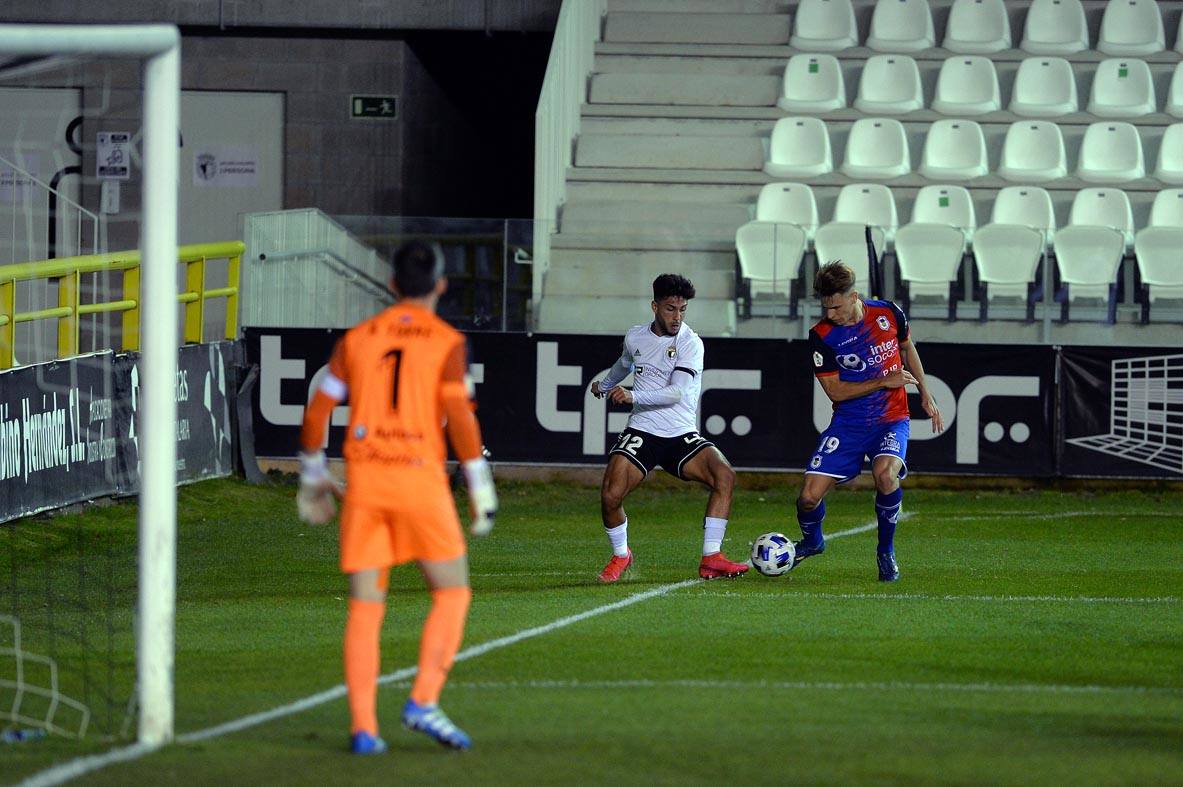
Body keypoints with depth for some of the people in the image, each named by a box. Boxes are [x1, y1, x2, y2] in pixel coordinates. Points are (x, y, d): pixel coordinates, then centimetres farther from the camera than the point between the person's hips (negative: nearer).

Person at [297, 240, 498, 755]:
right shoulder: (447, 343, -1)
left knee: (365, 607, 5)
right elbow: (461, 419, -11)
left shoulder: (357, 339, 9)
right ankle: (423, 703, -5)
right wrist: (482, 494, -6)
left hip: (363, 480, 3)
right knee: (452, 593, 11)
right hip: (419, 479, -3)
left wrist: (313, 478, 21)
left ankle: (363, 728, -3)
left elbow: (317, 414, 9)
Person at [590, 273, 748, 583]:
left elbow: (677, 392, -20)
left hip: (682, 435, -2)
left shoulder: (690, 343, -8)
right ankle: (621, 556, 10)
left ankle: (711, 559, -21)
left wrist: (633, 396, -32)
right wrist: (604, 385, 52)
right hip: (641, 431, 2)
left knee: (724, 476, -27)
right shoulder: (635, 337, 6)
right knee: (610, 495, -19)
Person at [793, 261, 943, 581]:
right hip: (848, 423, 1)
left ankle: (886, 551, -7)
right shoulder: (822, 335, -10)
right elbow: (834, 389, -9)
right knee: (809, 496, -11)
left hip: (891, 419, -1)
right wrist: (885, 381, -15)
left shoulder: (888, 314, -6)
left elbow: (907, 348, 16)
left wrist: (925, 395, 19)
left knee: (885, 474, -32)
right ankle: (812, 541, 26)